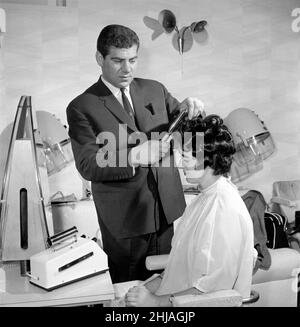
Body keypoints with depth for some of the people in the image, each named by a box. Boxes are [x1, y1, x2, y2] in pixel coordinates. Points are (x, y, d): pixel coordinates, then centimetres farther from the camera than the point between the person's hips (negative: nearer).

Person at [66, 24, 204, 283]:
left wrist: (188, 110, -15)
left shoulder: (155, 90, 5)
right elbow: (87, 166, -15)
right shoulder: (81, 107, -8)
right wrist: (132, 157, -31)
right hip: (124, 219, -3)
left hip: (167, 211, 4)